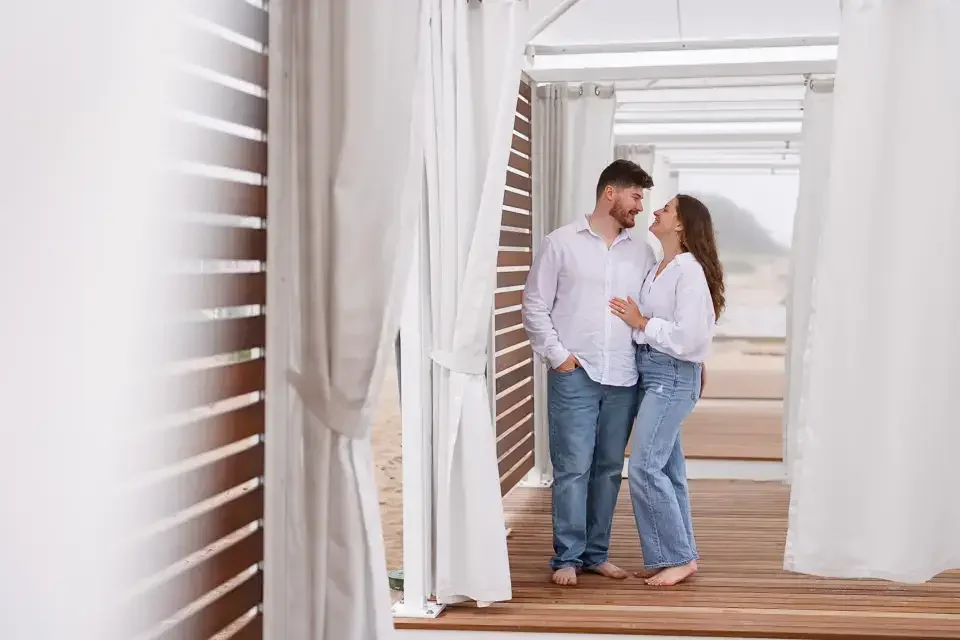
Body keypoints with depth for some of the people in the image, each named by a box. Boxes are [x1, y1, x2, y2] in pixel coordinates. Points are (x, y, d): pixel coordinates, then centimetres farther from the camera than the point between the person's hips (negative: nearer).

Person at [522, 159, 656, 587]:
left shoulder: (642, 252, 11)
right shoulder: (561, 243, 1)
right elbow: (535, 306, 1)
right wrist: (557, 354, -6)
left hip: (623, 379, 4)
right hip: (575, 375, -4)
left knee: (609, 468, 8)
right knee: (573, 468, -3)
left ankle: (596, 554, 18)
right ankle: (567, 557, 5)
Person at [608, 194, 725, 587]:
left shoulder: (690, 272, -14)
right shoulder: (658, 269, 14)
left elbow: (687, 337, -20)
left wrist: (642, 322, -13)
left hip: (674, 376, -9)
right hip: (650, 372, 9)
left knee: (644, 467, -12)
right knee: (666, 467, 11)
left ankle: (678, 557, -3)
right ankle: (675, 556, 18)